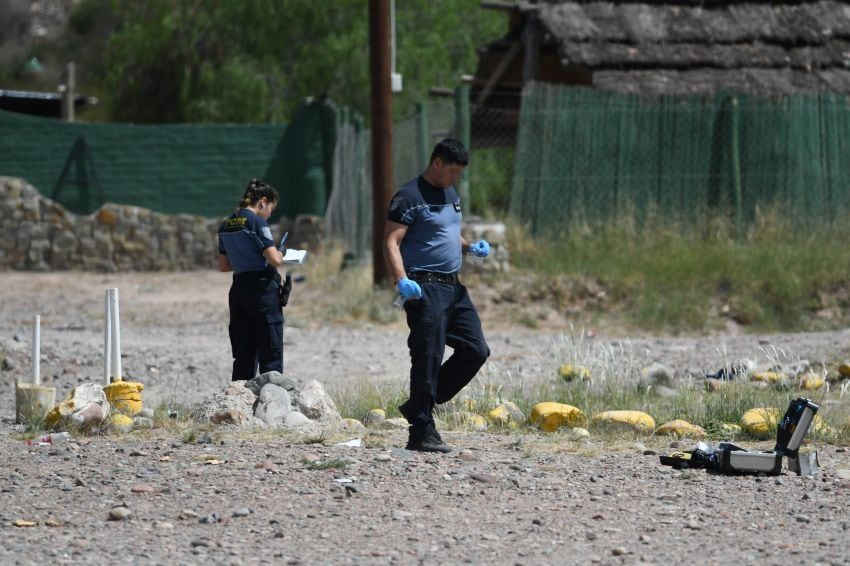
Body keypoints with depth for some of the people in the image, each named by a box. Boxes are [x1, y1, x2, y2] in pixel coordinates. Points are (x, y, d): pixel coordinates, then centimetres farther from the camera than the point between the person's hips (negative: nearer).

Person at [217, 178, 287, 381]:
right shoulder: (257, 222, -12)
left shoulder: (226, 225, 11)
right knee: (271, 356, -3)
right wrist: (280, 257, 4)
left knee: (243, 356, 10)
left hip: (238, 289, 7)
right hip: (263, 288, -7)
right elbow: (274, 259, -17)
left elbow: (223, 265, 18)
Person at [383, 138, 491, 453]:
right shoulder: (410, 197, -9)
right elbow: (391, 242, -15)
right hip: (425, 289, -9)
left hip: (453, 286, 9)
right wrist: (401, 281, -29)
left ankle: (417, 406, 15)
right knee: (428, 359, -9)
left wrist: (470, 248, 9)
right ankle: (421, 433, -4)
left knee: (476, 351, 5)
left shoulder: (451, 195, 18)